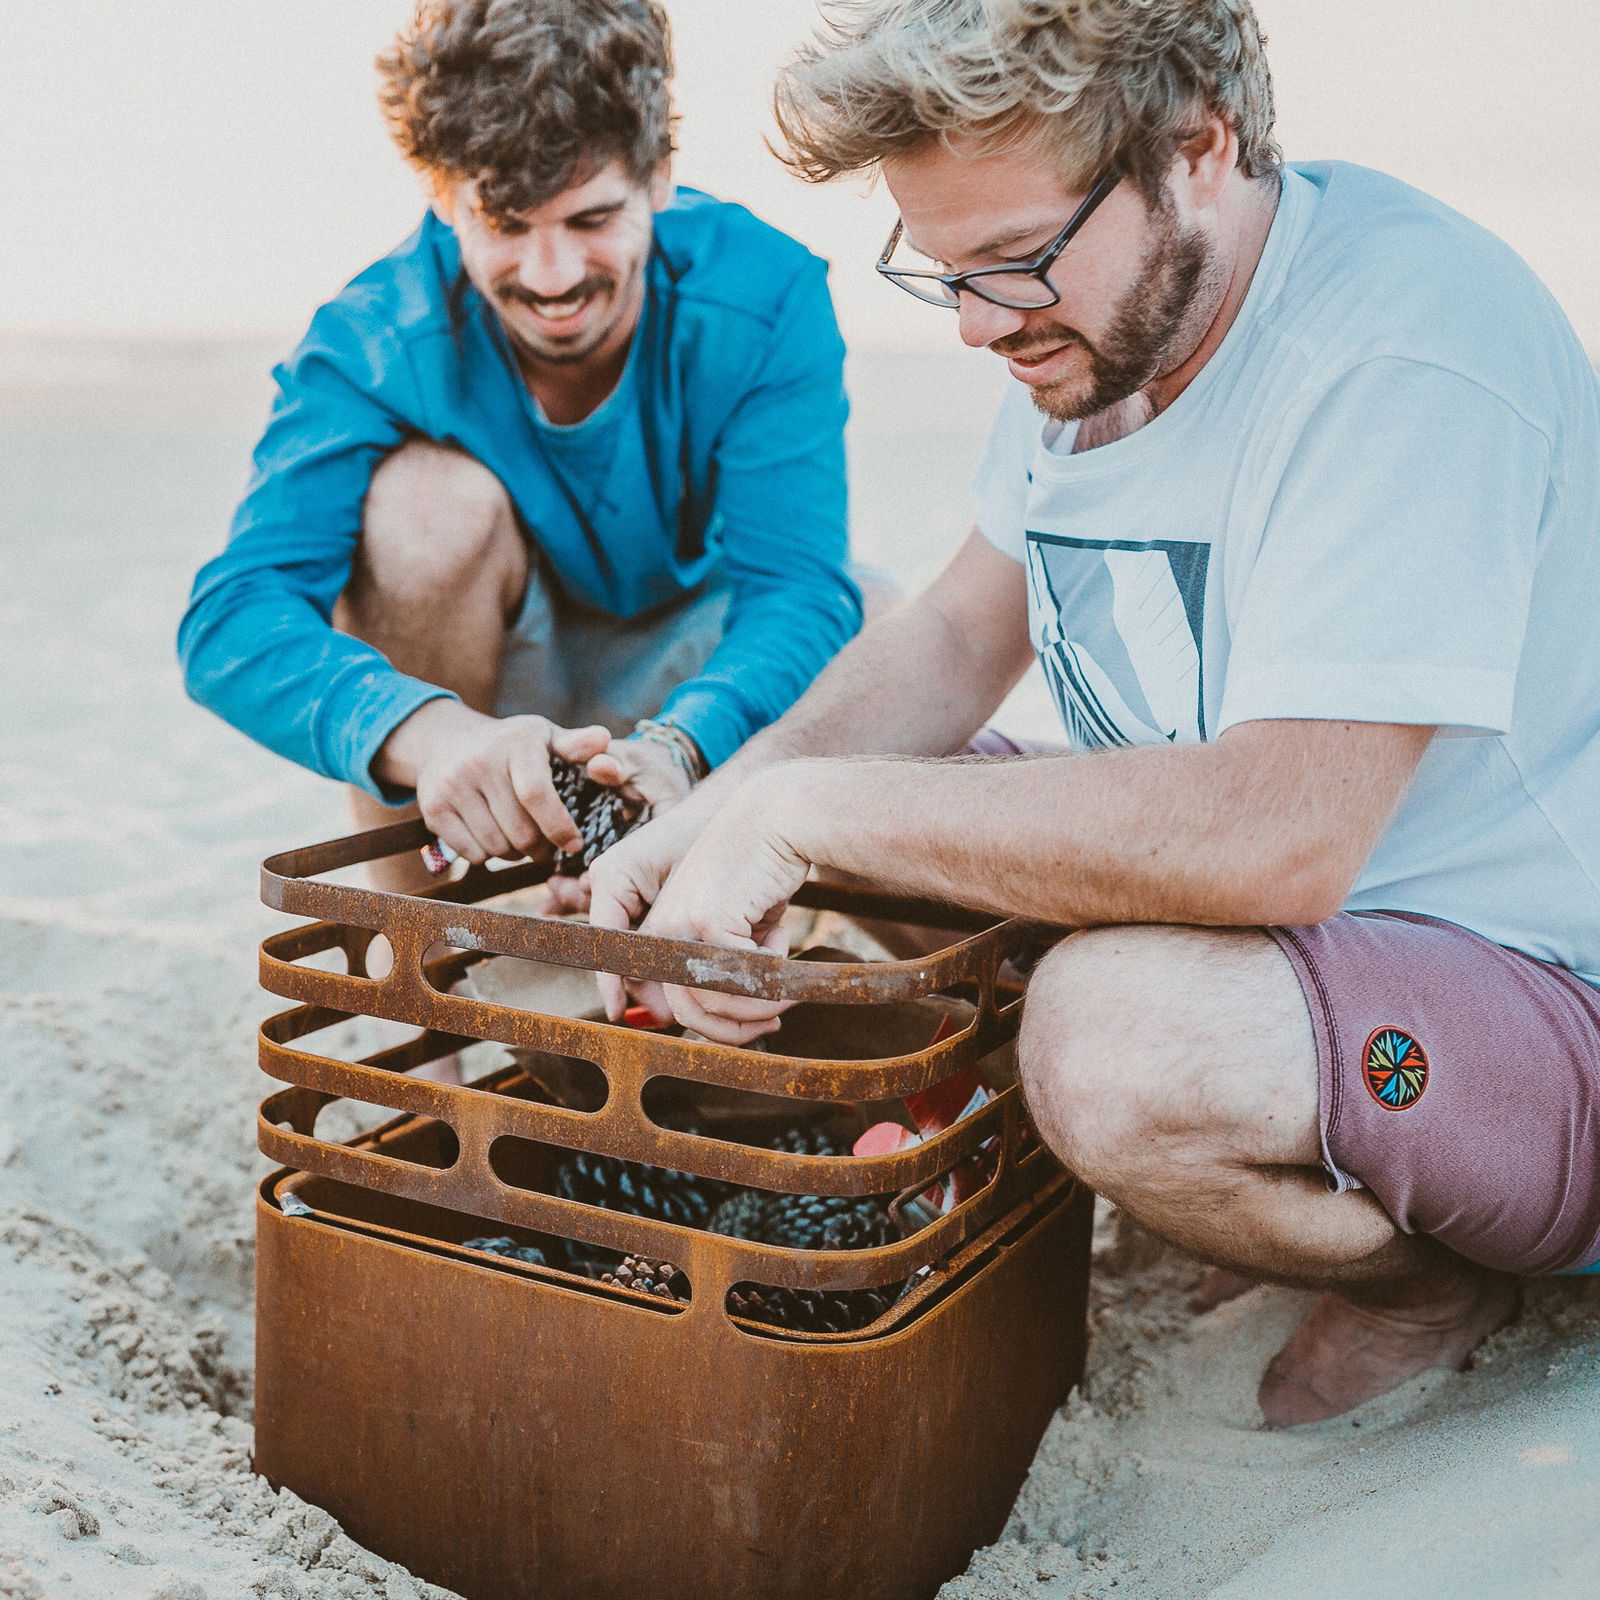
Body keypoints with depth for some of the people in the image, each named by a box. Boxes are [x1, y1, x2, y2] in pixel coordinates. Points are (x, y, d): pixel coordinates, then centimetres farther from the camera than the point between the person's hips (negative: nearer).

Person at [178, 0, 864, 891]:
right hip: (496, 663, -1)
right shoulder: (376, 343, -26)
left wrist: (678, 746, -53)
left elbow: (799, 588, -31)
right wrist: (425, 733, -58)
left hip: (697, 652, 1)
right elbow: (232, 621, -36)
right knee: (431, 495, -33)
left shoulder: (765, 297, -24)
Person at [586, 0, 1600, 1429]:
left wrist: (805, 807, -29)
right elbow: (961, 635, 8)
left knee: (1118, 1031, -36)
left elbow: (1274, 837, -35)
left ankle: (1436, 1286, -2)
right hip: (1275, 937, 9)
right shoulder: (1099, 307, 2)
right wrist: (716, 816, -10)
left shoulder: (1405, 345, -26)